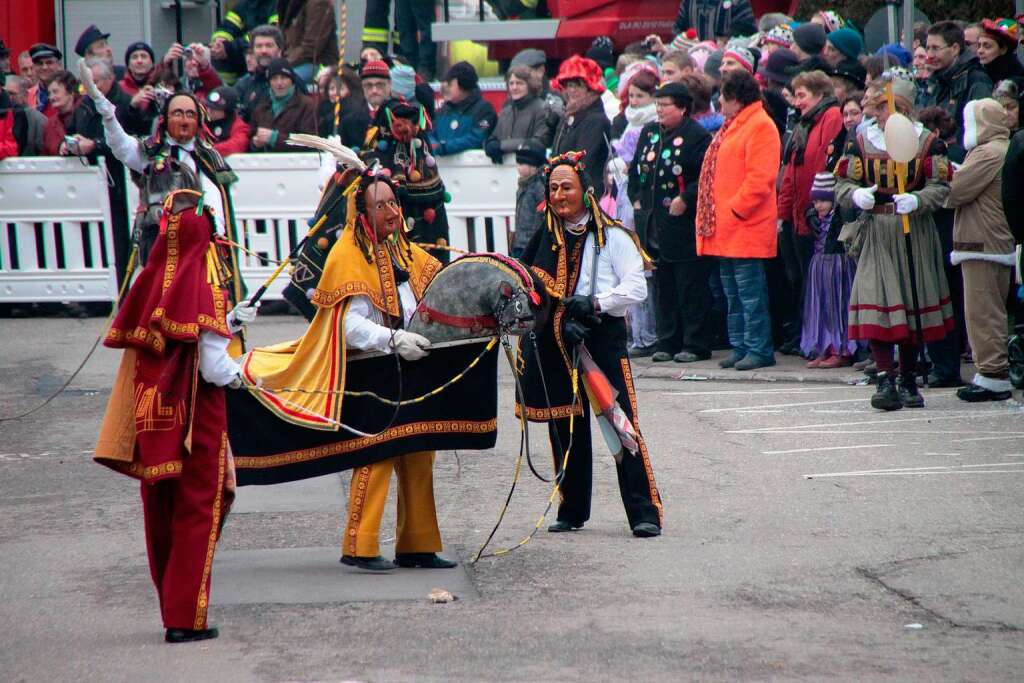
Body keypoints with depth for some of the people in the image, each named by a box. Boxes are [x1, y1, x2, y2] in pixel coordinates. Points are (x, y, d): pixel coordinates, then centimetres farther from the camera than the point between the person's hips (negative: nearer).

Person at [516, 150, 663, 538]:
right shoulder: (544, 239, 10)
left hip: (604, 338, -4)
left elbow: (636, 288, -8)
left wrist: (594, 304, -20)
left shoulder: (611, 237, -3)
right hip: (557, 343, 5)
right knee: (566, 428, 10)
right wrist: (563, 319, -10)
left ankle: (645, 514, -9)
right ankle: (573, 511, 21)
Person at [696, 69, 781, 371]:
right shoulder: (732, 126, 19)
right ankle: (740, 348, 17)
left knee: (750, 292, -8)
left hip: (745, 228, -10)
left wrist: (735, 209, -19)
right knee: (733, 294, 12)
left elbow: (760, 178, -20)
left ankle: (759, 350, -5)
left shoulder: (760, 126, -12)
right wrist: (712, 216, 16)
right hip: (726, 229, 10)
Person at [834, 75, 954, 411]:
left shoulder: (928, 142, 2)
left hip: (915, 232, 0)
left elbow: (941, 187, -3)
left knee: (915, 304, 7)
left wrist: (917, 200, -22)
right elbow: (842, 184, 5)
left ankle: (908, 380, 20)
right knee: (876, 305, -14)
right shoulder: (860, 143, 5)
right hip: (876, 233, 0)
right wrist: (856, 195, -18)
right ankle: (886, 380, -17)